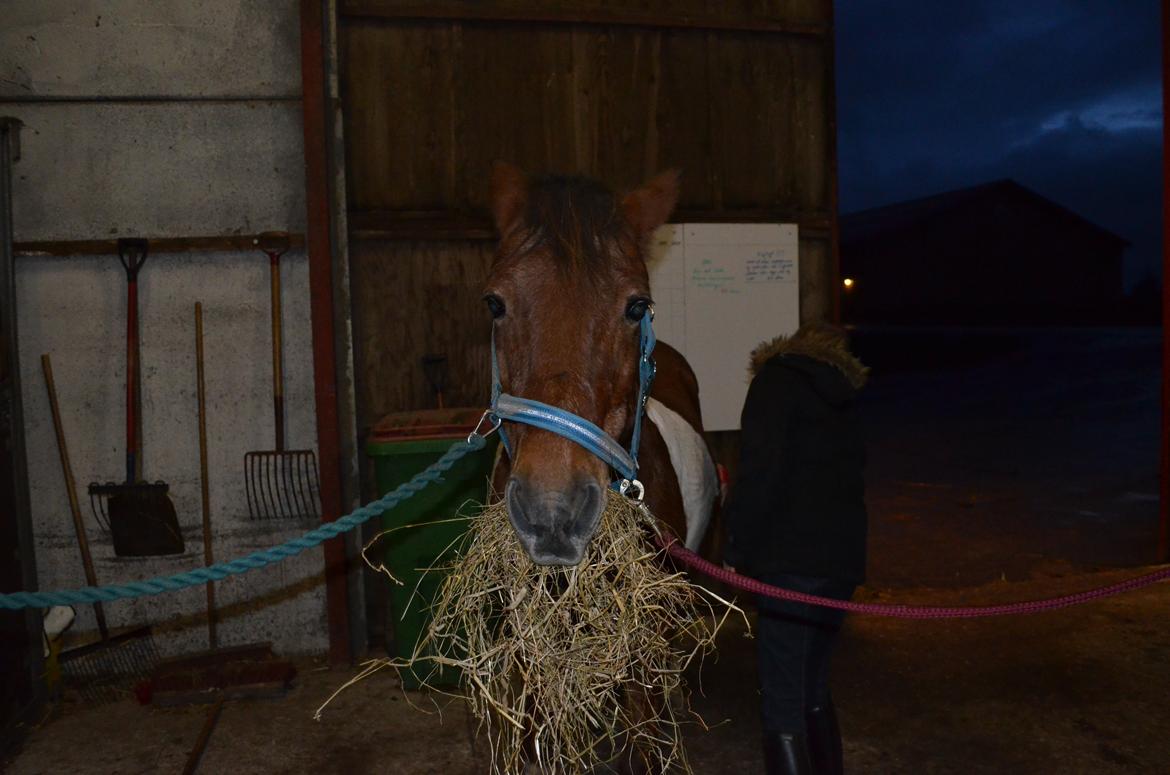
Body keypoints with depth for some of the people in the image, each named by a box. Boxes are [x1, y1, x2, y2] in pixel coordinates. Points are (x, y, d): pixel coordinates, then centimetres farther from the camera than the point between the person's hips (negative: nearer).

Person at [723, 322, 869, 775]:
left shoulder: (777, 379, 0)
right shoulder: (840, 399, 22)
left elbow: (759, 471, -13)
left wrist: (736, 552, -7)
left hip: (792, 562, -8)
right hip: (843, 558, 8)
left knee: (782, 708, -2)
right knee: (814, 693, 22)